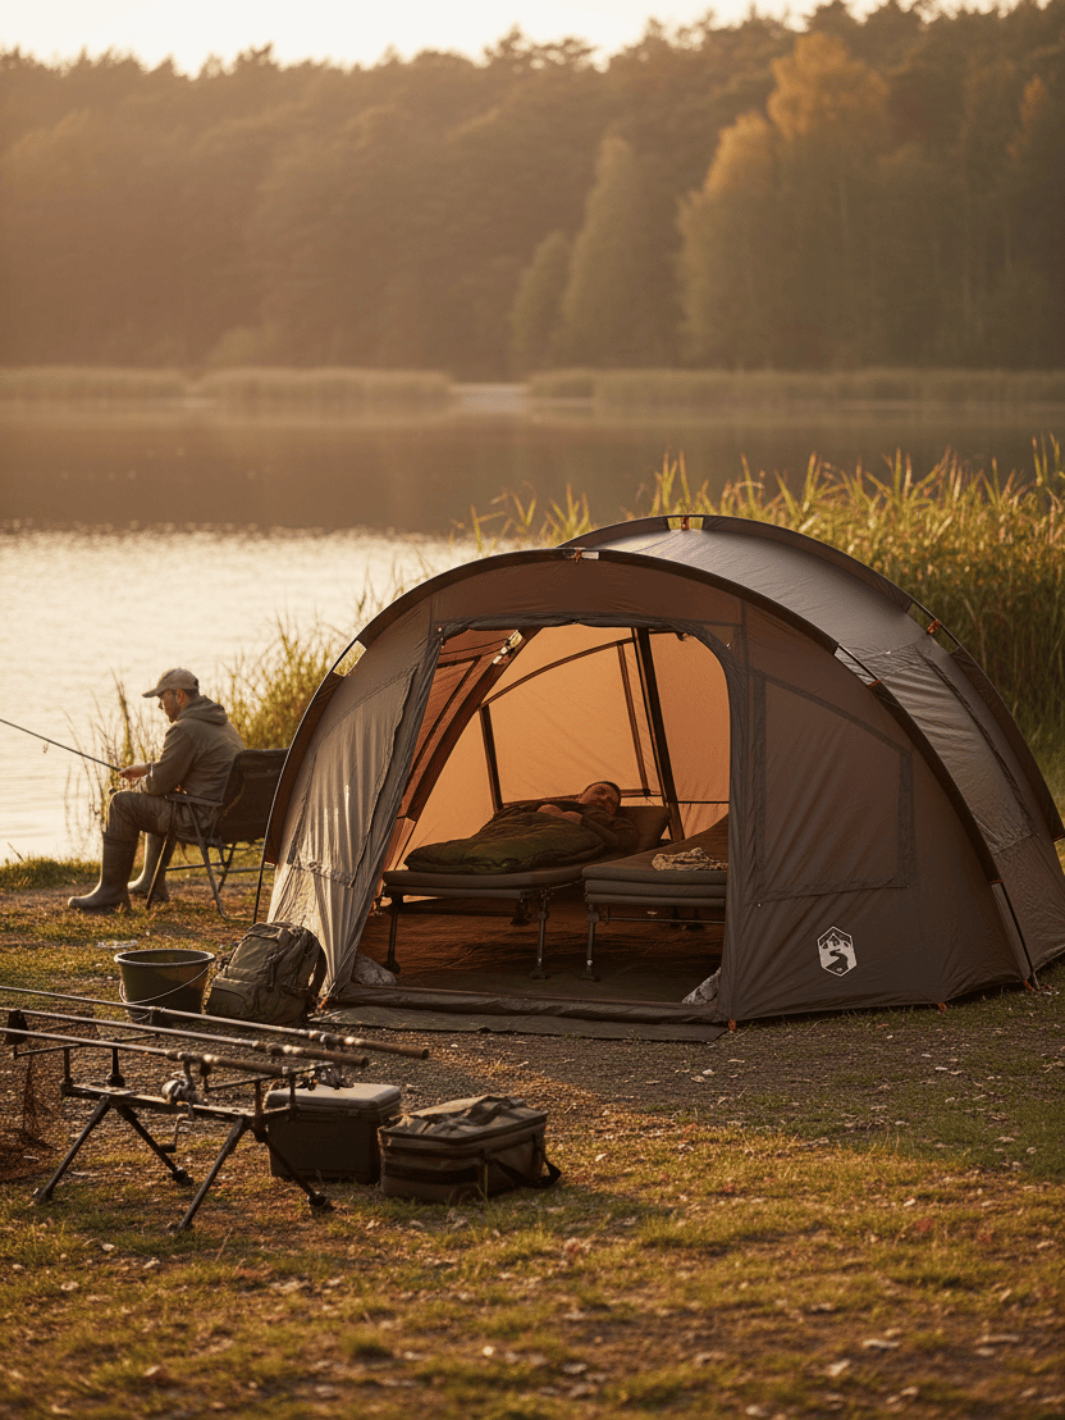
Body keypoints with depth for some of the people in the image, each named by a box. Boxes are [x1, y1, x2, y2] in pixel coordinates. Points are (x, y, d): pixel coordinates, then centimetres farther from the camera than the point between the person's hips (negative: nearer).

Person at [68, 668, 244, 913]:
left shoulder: (185, 730, -18)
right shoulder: (220, 722, 15)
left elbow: (159, 783, -14)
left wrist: (139, 784, 8)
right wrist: (147, 768, 24)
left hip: (206, 819, -10)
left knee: (122, 805, -4)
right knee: (157, 802, 33)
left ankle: (110, 891, 2)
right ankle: (151, 882, 38)